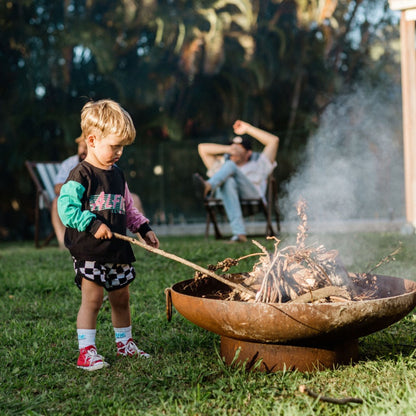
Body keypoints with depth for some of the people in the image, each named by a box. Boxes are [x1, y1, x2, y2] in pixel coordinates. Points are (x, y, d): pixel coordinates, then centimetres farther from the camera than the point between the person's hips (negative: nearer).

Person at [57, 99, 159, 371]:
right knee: (92, 299, -6)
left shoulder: (118, 175, 13)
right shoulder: (81, 176, -11)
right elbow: (65, 208, -19)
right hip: (89, 250, -7)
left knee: (121, 297, 16)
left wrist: (144, 229, 13)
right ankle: (86, 351, 3)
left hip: (117, 248, 7)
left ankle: (125, 343, 31)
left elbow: (128, 209, 21)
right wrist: (92, 224, -24)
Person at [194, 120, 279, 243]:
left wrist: (247, 129, 30)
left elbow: (274, 140, 30)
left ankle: (207, 186, -58)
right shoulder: (222, 166, 45)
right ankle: (239, 233, -53)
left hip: (252, 194, -2)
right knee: (229, 181, -36)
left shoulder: (256, 166, 37)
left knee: (229, 165, -23)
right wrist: (228, 149, 27)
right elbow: (202, 148, 37)